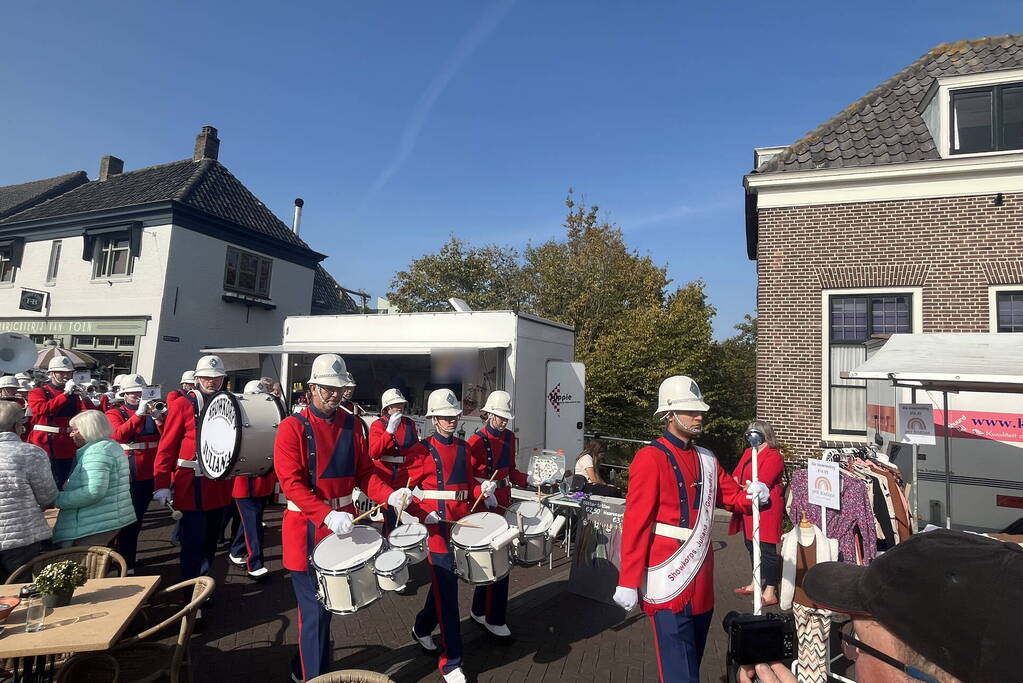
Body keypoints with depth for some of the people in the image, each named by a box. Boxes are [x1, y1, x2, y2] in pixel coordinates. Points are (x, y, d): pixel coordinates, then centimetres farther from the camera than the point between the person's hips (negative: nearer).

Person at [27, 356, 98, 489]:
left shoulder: (75, 394, 10)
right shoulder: (38, 392, 2)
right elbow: (42, 409, -19)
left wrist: (84, 398, -16)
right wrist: (65, 394, -23)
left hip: (68, 448, 4)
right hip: (45, 446, -4)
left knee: (66, 485, 11)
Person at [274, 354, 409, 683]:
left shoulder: (352, 425, 3)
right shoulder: (292, 427, -12)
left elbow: (364, 472, 4)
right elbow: (291, 482, -19)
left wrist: (389, 495, -14)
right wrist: (327, 516, -31)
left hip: (343, 519, 6)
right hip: (307, 527, -5)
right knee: (315, 610, 1)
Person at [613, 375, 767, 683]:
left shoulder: (707, 459, 9)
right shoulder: (650, 458, -15)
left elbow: (732, 496, 17)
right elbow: (635, 523, -17)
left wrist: (753, 495, -7)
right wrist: (628, 582, -17)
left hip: (701, 578, 8)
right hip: (668, 580, -8)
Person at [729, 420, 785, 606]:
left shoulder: (773, 456, -14)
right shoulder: (748, 453, 14)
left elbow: (761, 483, -20)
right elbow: (736, 474, 13)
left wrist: (740, 488, -14)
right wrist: (736, 483, -8)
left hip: (766, 510, -9)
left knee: (767, 549, -3)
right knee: (752, 545, 19)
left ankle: (771, 593, 7)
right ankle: (757, 583, 34)